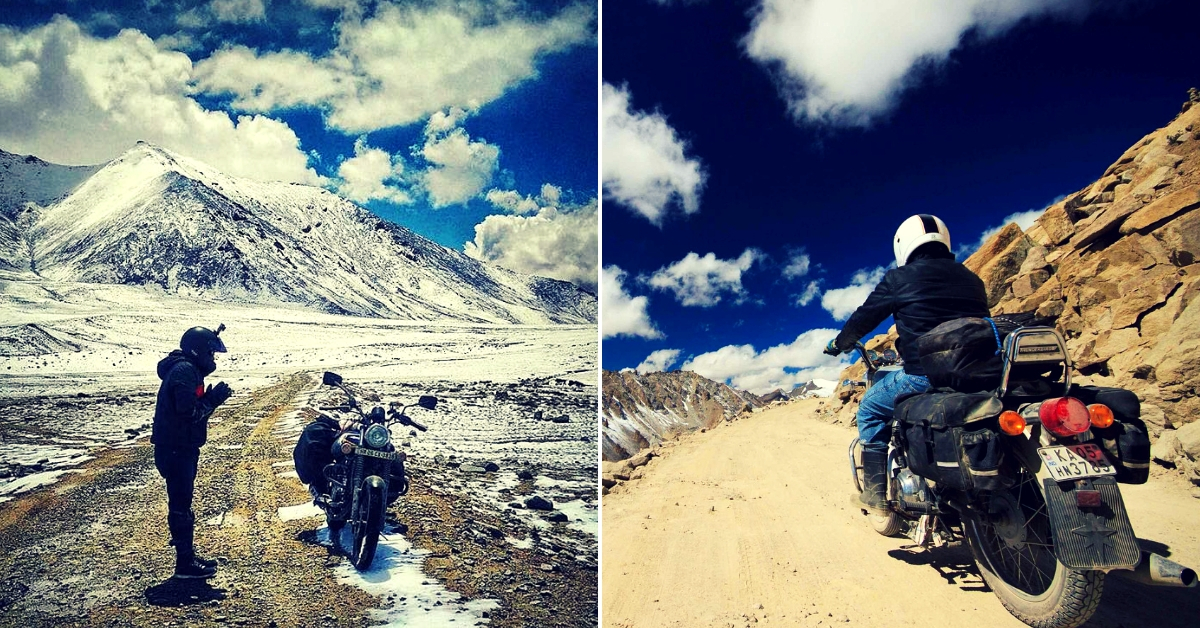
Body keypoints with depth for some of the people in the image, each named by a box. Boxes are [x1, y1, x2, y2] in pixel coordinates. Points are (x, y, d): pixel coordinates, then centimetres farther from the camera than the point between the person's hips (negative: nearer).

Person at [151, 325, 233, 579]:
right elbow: (189, 412, -25)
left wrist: (213, 397, 2)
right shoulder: (184, 371, -18)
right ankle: (185, 563, 3)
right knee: (181, 504, -4)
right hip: (176, 449, -10)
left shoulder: (189, 369, 14)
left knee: (182, 503, 16)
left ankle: (187, 555, 26)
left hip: (181, 447, 10)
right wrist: (214, 399, -15)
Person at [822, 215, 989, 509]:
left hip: (924, 376, -6)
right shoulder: (971, 279, 16)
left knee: (870, 410, 16)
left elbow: (864, 317, 7)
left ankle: (875, 491, 13)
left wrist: (838, 344, 26)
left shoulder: (899, 279, -1)